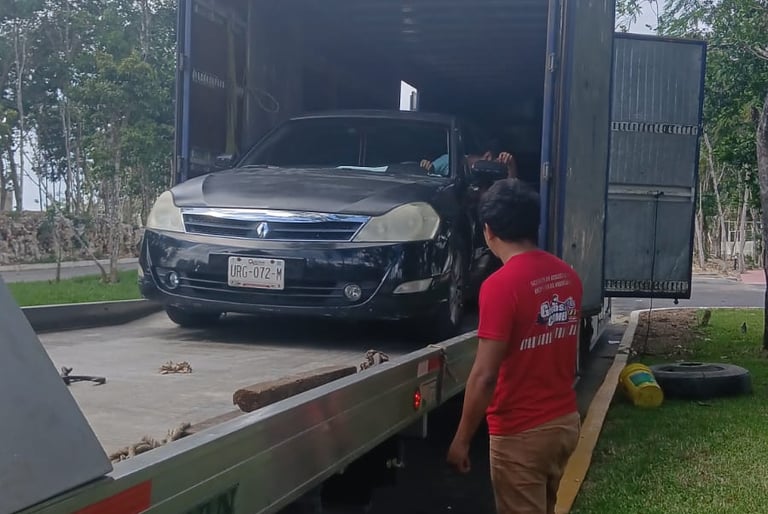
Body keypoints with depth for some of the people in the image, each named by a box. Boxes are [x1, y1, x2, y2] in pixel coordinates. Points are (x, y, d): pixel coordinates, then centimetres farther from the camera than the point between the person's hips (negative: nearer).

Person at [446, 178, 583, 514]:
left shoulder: (501, 285, -21)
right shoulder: (568, 276, 1)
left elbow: (484, 376, -21)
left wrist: (461, 439, -13)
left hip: (521, 433, -7)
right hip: (566, 420, 7)